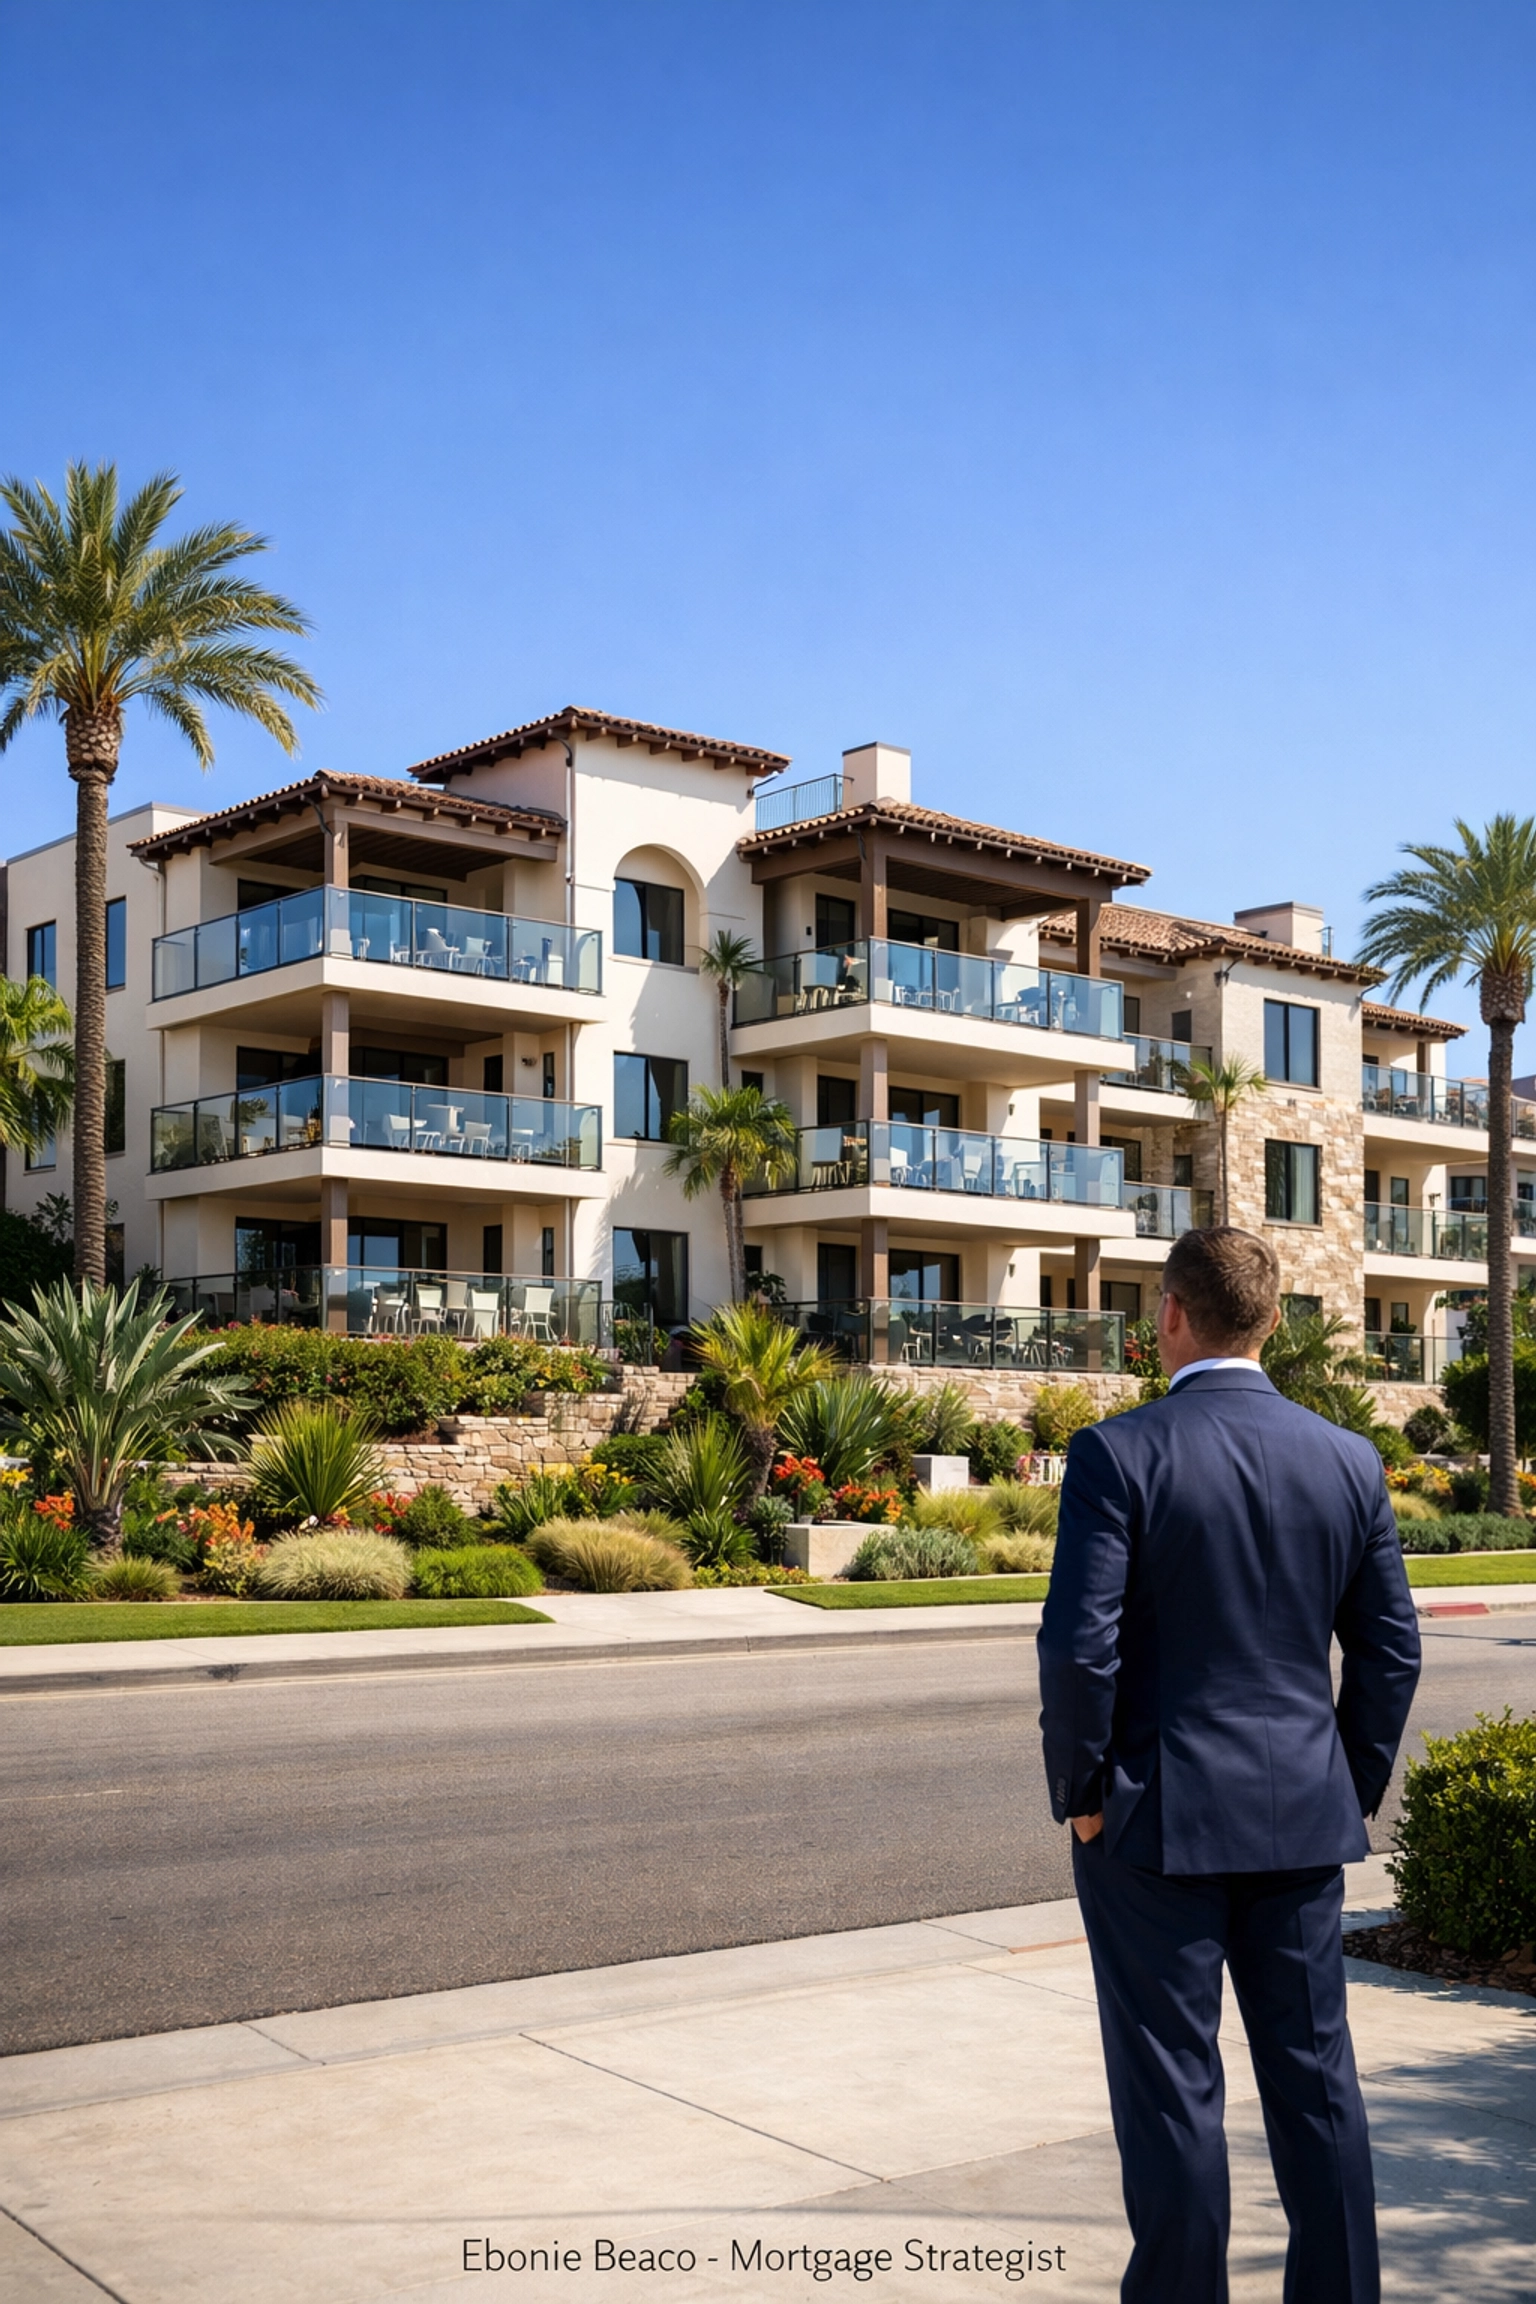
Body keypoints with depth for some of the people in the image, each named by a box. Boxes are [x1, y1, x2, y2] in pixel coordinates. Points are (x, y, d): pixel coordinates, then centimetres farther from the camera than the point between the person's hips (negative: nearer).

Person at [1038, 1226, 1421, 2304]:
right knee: (1316, 2074, 15)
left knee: (1172, 2086, 6)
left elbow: (1080, 1646, -17)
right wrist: (1353, 1792, 14)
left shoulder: (1117, 1453, -13)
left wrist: (1079, 1792, -4)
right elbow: (1391, 1649, 5)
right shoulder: (1349, 1459, 1)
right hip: (1303, 1822, 5)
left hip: (1157, 1819, -4)